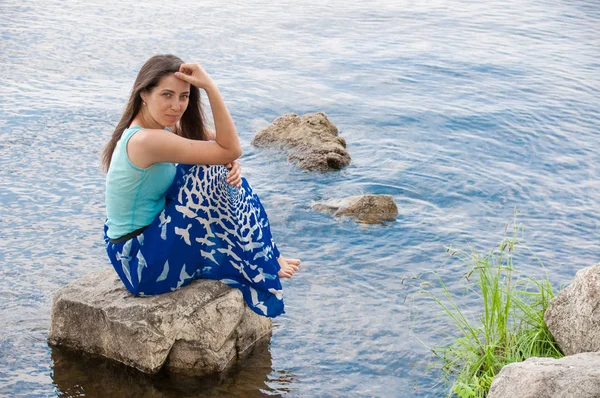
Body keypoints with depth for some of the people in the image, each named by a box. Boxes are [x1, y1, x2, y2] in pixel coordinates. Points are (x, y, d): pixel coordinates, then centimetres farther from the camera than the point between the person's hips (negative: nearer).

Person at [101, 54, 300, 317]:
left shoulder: (161, 126, 2)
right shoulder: (146, 141, -27)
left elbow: (223, 148, 3)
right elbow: (230, 149, -25)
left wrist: (230, 164, -19)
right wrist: (210, 87, -28)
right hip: (142, 265, -10)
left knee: (226, 176, 4)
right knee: (211, 178, -20)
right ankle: (263, 263, -2)